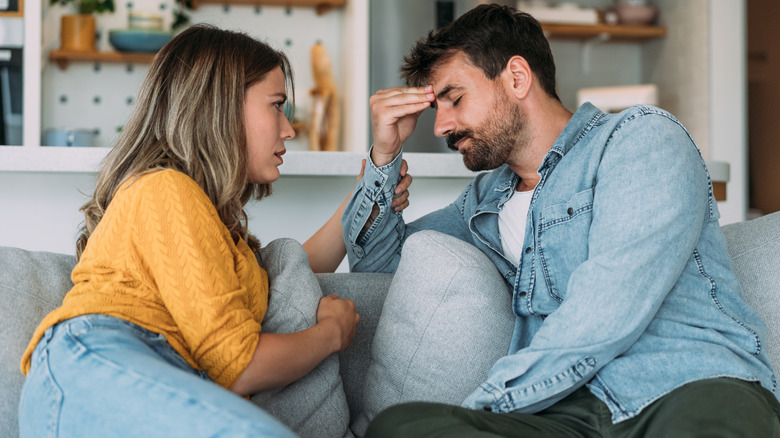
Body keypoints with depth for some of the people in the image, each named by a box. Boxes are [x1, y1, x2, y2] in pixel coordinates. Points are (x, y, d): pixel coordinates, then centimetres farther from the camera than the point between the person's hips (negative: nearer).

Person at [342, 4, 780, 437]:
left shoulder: (642, 137, 3)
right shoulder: (486, 199, 26)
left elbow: (605, 319, -11)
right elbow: (379, 261, 37)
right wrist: (385, 153, 21)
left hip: (699, 388, -7)